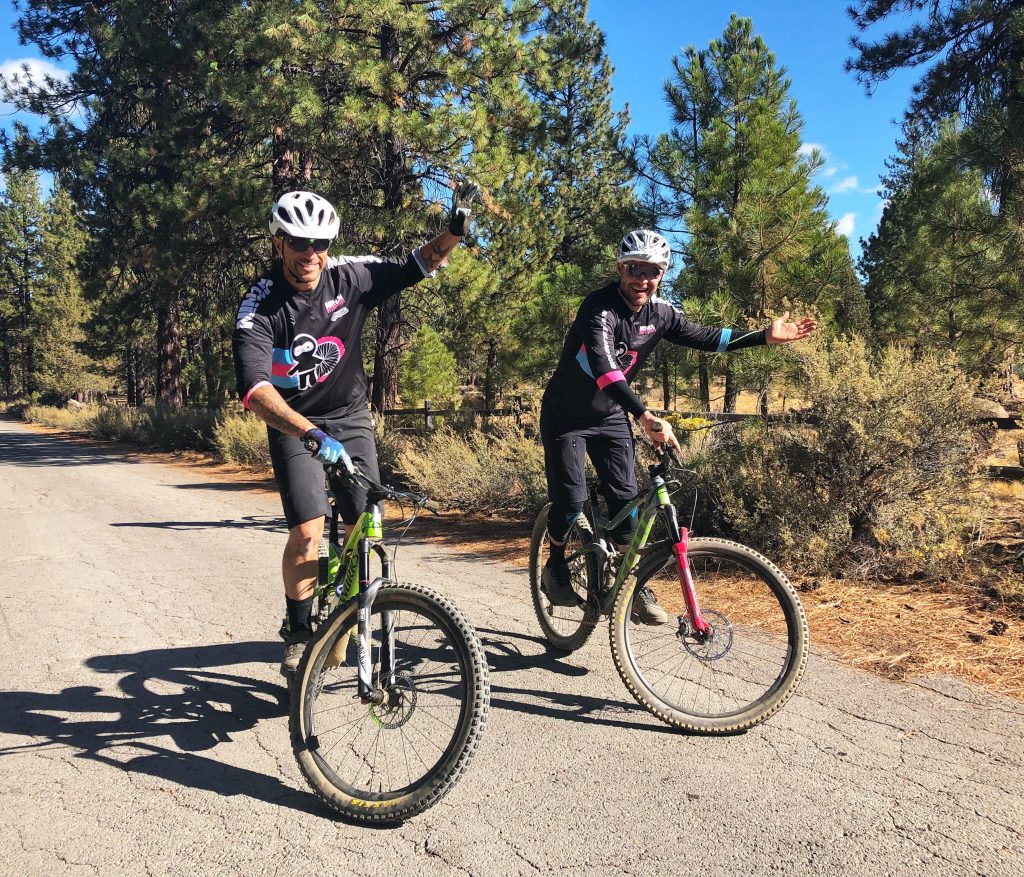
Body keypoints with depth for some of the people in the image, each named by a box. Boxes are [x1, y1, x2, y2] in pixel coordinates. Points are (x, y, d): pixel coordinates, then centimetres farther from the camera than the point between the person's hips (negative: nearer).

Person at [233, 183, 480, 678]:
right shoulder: (260, 308, -20)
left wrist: (455, 229, -22)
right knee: (308, 530, -17)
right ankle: (298, 633, 6)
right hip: (293, 426, -3)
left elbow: (417, 267, -3)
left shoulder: (349, 278, -11)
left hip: (351, 419, 3)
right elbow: (255, 390, -34)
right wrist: (311, 433, -49)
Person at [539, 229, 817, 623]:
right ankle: (555, 567, 16)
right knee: (571, 500, -11)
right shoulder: (599, 308, -29)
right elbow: (603, 365, -45)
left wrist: (766, 336, 2)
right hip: (566, 415, -5)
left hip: (610, 416, 5)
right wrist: (645, 416, -57)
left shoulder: (658, 312, -7)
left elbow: (701, 337, 6)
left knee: (625, 497, -1)